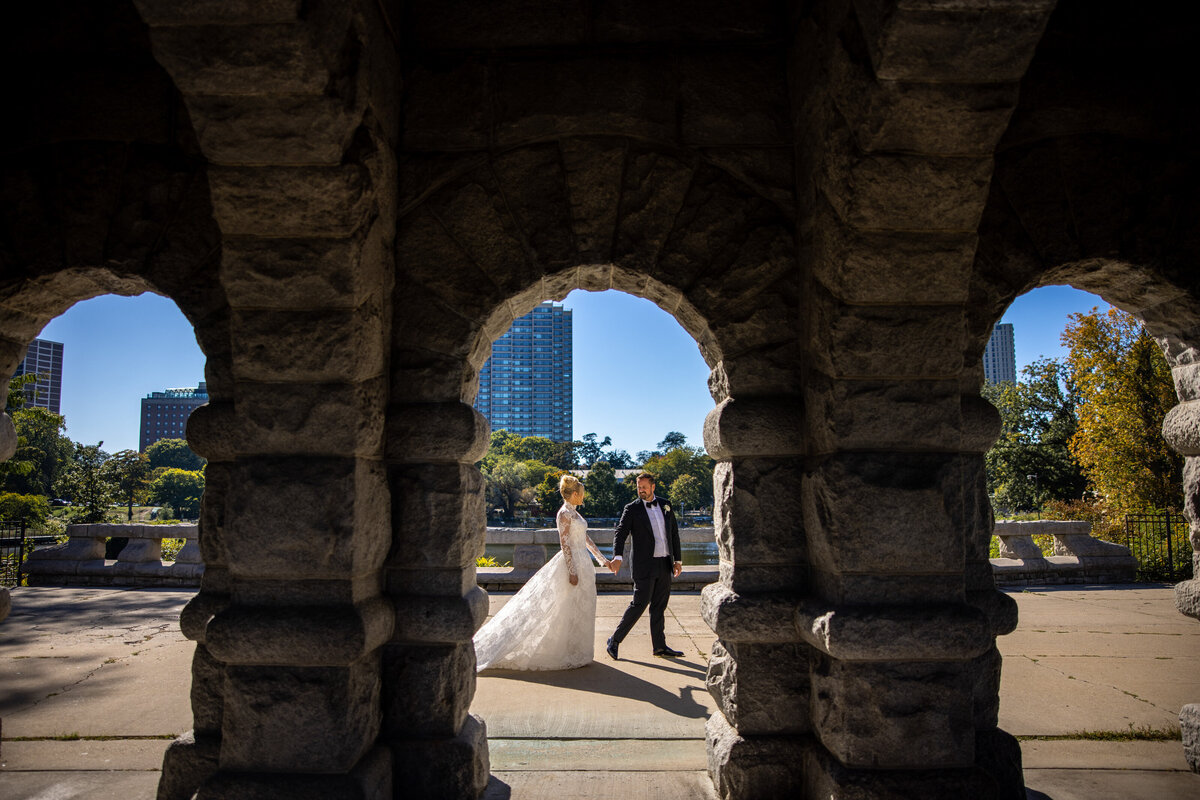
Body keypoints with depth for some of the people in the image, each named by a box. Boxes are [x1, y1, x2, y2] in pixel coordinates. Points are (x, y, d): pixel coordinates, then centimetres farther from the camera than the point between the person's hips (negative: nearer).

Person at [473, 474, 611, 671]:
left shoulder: (574, 513, 14)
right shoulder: (564, 514, -15)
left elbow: (586, 539, 20)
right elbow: (564, 544, -19)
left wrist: (602, 559, 21)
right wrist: (572, 571, -22)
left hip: (581, 564, 10)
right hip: (572, 564, -10)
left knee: (580, 609, 13)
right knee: (568, 610, -3)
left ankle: (575, 652, 21)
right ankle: (565, 654, 5)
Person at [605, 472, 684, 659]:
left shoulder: (665, 505, 9)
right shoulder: (632, 509, -5)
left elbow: (674, 533, 15)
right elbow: (621, 533, -15)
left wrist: (677, 559, 12)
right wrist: (617, 557, -31)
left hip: (664, 564, 5)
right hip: (644, 565, -5)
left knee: (659, 606, 11)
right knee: (639, 604, -7)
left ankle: (659, 646, 19)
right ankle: (614, 641, 5)